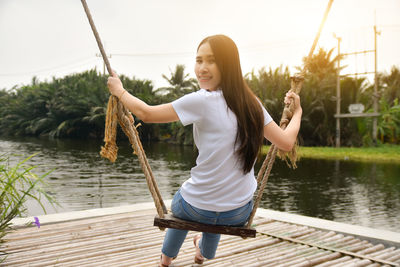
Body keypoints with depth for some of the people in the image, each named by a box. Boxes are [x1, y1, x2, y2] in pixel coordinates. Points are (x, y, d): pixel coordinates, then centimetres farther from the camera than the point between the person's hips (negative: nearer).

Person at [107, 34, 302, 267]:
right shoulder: (252, 103, -5)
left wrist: (119, 90, 5)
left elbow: (145, 113, -13)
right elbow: (286, 143, 0)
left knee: (180, 202, 35)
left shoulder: (201, 101, -20)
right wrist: (297, 112, 17)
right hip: (241, 213, 4)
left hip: (198, 209, -4)